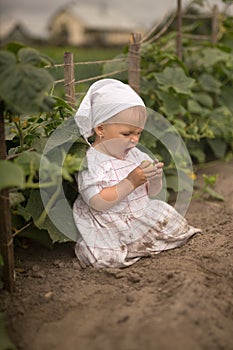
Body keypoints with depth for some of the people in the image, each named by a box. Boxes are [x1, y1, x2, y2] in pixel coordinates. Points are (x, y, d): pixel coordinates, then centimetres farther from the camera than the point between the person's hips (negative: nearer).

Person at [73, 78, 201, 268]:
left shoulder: (136, 154, 8)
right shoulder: (90, 161, -14)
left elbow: (152, 193, 13)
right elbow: (97, 202, -25)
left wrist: (155, 179, -11)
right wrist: (132, 182, -25)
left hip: (143, 215, 6)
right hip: (110, 223, -5)